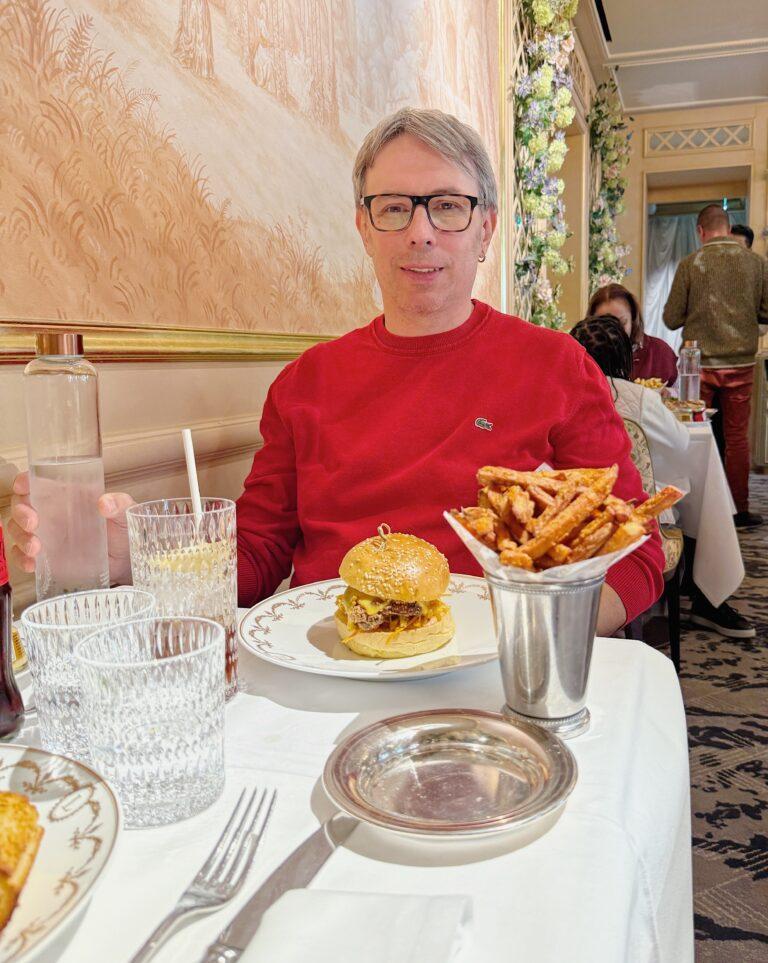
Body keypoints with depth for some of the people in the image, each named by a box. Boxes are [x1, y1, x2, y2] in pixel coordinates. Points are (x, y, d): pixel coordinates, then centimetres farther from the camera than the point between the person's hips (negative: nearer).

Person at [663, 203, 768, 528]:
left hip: (699, 364, -1)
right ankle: (738, 511, 14)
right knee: (737, 437, 9)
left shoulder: (689, 264, -6)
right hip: (740, 364, 1)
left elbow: (671, 319, -4)